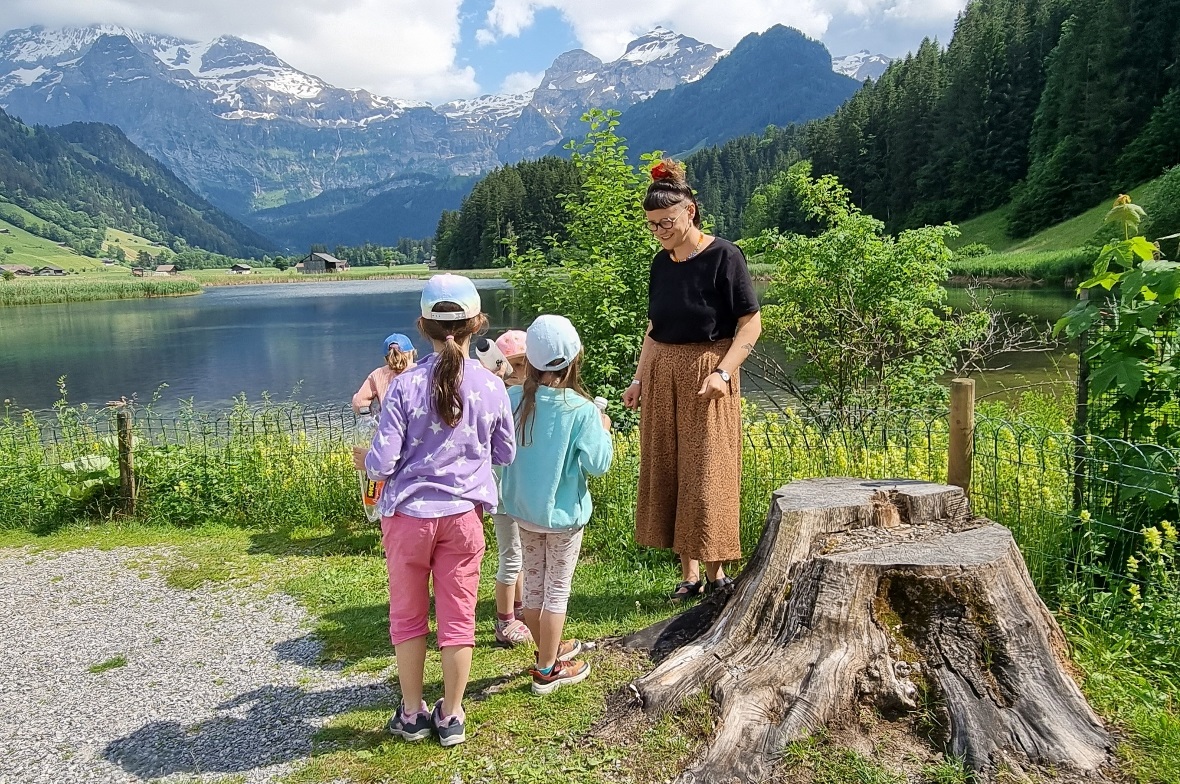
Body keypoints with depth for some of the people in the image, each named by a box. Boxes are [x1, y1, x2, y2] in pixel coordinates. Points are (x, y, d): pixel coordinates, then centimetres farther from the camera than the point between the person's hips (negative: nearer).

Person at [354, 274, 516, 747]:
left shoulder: (404, 385, -13)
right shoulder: (491, 387, -7)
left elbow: (383, 463, -13)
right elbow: (506, 455, 6)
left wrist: (364, 460, 9)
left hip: (409, 515, -1)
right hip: (463, 515, 1)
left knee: (408, 615, 16)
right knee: (458, 616, 12)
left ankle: (412, 714, 29)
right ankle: (451, 717, 25)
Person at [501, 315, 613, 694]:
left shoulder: (513, 400, -10)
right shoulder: (581, 410, -21)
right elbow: (598, 464, -19)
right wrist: (604, 429, -3)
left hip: (523, 509, 5)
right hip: (563, 513, -4)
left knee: (533, 582, 20)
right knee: (557, 589, 10)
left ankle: (547, 649, 39)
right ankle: (547, 670, 21)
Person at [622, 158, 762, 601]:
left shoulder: (723, 257, -10)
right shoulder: (661, 263, 9)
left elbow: (751, 324, -10)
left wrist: (722, 372, -20)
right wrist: (639, 379, 10)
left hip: (706, 377, -6)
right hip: (662, 378, 6)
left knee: (707, 476, -2)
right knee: (667, 475, 7)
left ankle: (716, 573, 12)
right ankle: (689, 573, 18)